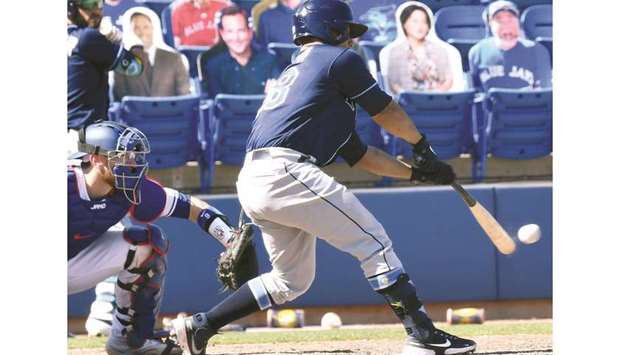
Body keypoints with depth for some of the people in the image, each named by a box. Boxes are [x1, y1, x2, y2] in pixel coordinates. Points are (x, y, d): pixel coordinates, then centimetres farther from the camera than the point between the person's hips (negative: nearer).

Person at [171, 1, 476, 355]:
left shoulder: (293, 73, 31)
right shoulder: (340, 59, 5)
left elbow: (358, 153, 31)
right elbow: (386, 111, 13)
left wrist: (416, 171, 30)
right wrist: (421, 144, 30)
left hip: (251, 182, 9)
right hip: (285, 174, -9)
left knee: (292, 280, 19)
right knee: (373, 242, -5)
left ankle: (200, 326, 17)